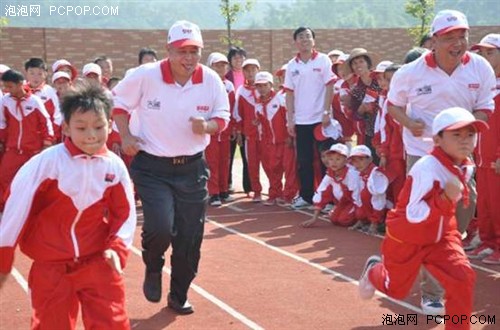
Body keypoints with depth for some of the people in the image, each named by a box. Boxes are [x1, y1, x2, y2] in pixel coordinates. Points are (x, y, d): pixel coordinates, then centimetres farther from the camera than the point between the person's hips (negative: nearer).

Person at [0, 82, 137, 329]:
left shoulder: (115, 166, -5)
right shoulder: (47, 162, -16)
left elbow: (124, 213, 5)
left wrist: (117, 247, -12)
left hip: (98, 263, 2)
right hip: (50, 266, -2)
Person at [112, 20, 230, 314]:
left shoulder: (211, 80, -8)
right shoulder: (146, 76, -14)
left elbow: (223, 117, 4)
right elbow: (118, 101, 3)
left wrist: (207, 126, -18)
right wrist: (126, 137, -7)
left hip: (192, 168, 3)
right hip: (152, 167, -3)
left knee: (190, 238, 6)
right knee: (160, 228, -19)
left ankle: (179, 296, 29)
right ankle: (153, 269, 17)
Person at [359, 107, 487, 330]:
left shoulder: (467, 167, -6)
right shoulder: (427, 168, -32)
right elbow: (413, 215, -34)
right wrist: (446, 198, -44)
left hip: (440, 237, 5)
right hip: (407, 239, -5)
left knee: (462, 278, -16)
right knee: (395, 289, 17)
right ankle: (374, 270, 51)